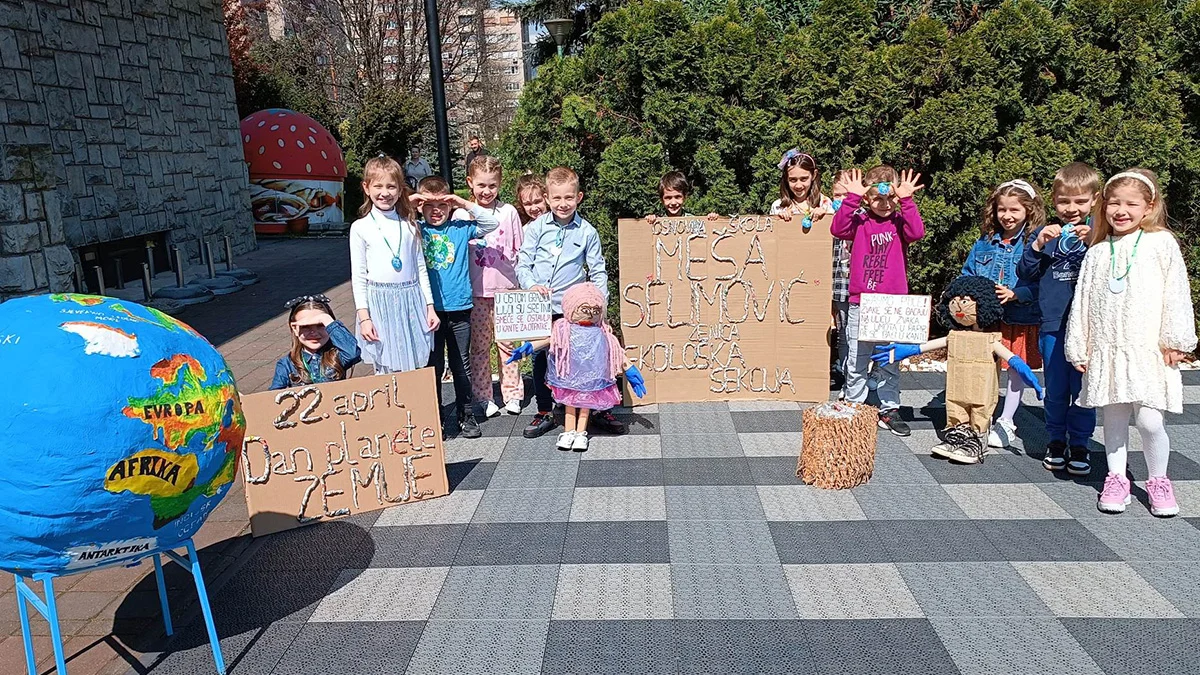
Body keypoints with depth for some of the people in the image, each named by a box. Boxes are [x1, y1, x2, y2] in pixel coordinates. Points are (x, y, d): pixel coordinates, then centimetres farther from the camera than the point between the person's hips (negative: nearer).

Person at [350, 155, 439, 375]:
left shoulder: (410, 225, 8)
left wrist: (430, 306, 8)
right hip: (380, 301, -2)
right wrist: (364, 316, -6)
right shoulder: (361, 228, 1)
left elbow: (421, 268, 12)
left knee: (415, 370, 5)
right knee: (386, 371, 0)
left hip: (411, 301, 3)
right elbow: (358, 276, 0)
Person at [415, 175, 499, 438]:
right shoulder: (416, 231, 3)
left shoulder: (461, 228, 3)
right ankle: (435, 418, 20)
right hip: (429, 309, 0)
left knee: (462, 365, 11)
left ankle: (466, 414, 22)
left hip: (459, 308, 0)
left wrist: (465, 204, -10)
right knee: (433, 367, 9)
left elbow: (492, 223, -3)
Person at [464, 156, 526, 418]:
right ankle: (483, 397, 15)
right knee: (480, 345, 6)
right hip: (475, 290, 0)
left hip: (505, 288, 0)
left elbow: (519, 250, 7)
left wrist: (520, 283, 3)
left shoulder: (508, 212, 4)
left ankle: (512, 393, 17)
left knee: (507, 342, 6)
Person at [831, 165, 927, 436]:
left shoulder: (899, 221, 4)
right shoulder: (859, 222, 2)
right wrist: (852, 198, -20)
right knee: (856, 363, 6)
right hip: (859, 304, -1)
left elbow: (916, 232, -15)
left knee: (890, 363, 11)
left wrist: (906, 201, -18)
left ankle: (889, 411, 21)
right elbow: (838, 228, -16)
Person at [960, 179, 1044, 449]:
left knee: (1016, 370, 10)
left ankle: (1006, 421, 25)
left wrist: (1016, 294, -24)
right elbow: (967, 274, 10)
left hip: (1021, 319, -3)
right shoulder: (984, 242, 5)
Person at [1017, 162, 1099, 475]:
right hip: (1053, 324, 1)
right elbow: (1026, 274, 1)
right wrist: (1038, 245, -14)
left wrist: (1093, 243, -22)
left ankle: (1079, 445, 20)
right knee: (1055, 389, 11)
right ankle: (1056, 442, 25)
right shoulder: (1046, 233, 5)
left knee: (1083, 389, 6)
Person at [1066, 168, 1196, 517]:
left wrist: (1175, 340, -5)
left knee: (1149, 421, -5)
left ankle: (1158, 481, 17)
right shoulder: (1097, 252, 9)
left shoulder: (1161, 243, 1)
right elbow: (1082, 300, 11)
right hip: (1106, 351, 3)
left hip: (1149, 350, -3)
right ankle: (1116, 479, 23)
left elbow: (1177, 294, -1)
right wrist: (1078, 347, 8)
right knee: (1114, 420, 10)